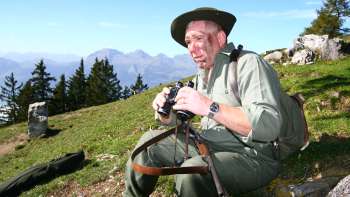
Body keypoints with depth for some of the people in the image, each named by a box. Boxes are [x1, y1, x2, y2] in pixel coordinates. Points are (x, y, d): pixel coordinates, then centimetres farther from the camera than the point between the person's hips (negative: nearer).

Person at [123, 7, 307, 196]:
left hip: (253, 156, -8)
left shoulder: (248, 63, -13)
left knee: (191, 173, -35)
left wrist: (210, 107, -30)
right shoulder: (202, 75, 12)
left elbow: (270, 125, -26)